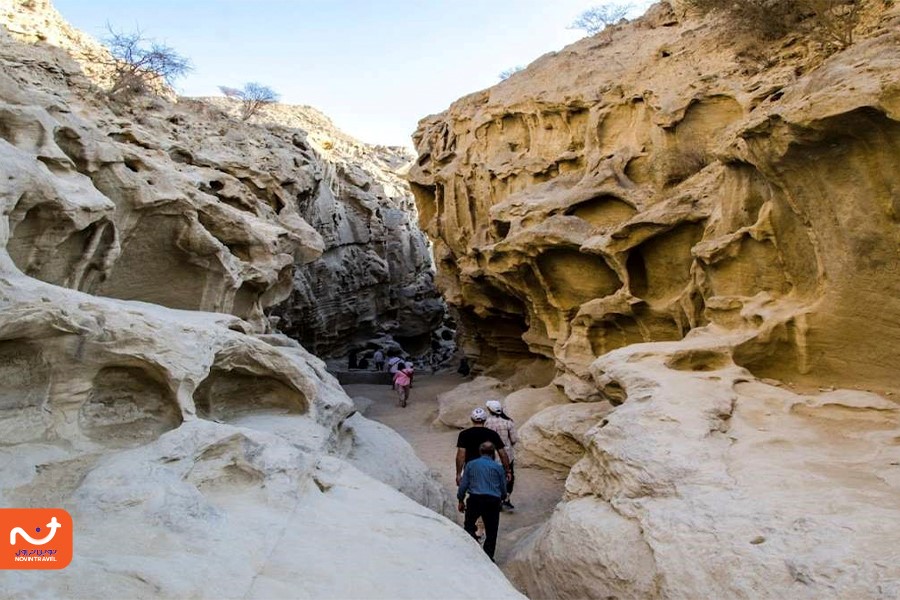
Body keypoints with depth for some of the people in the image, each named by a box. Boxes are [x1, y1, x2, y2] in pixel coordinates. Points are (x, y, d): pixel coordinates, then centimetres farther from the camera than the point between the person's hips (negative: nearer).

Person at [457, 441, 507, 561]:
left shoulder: (471, 464, 8)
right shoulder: (498, 467, 8)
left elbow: (463, 484, 6)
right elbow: (504, 489, 12)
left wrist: (461, 500, 18)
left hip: (475, 499, 0)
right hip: (493, 501, 1)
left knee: (469, 525, 16)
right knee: (491, 532, 13)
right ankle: (488, 557, 13)